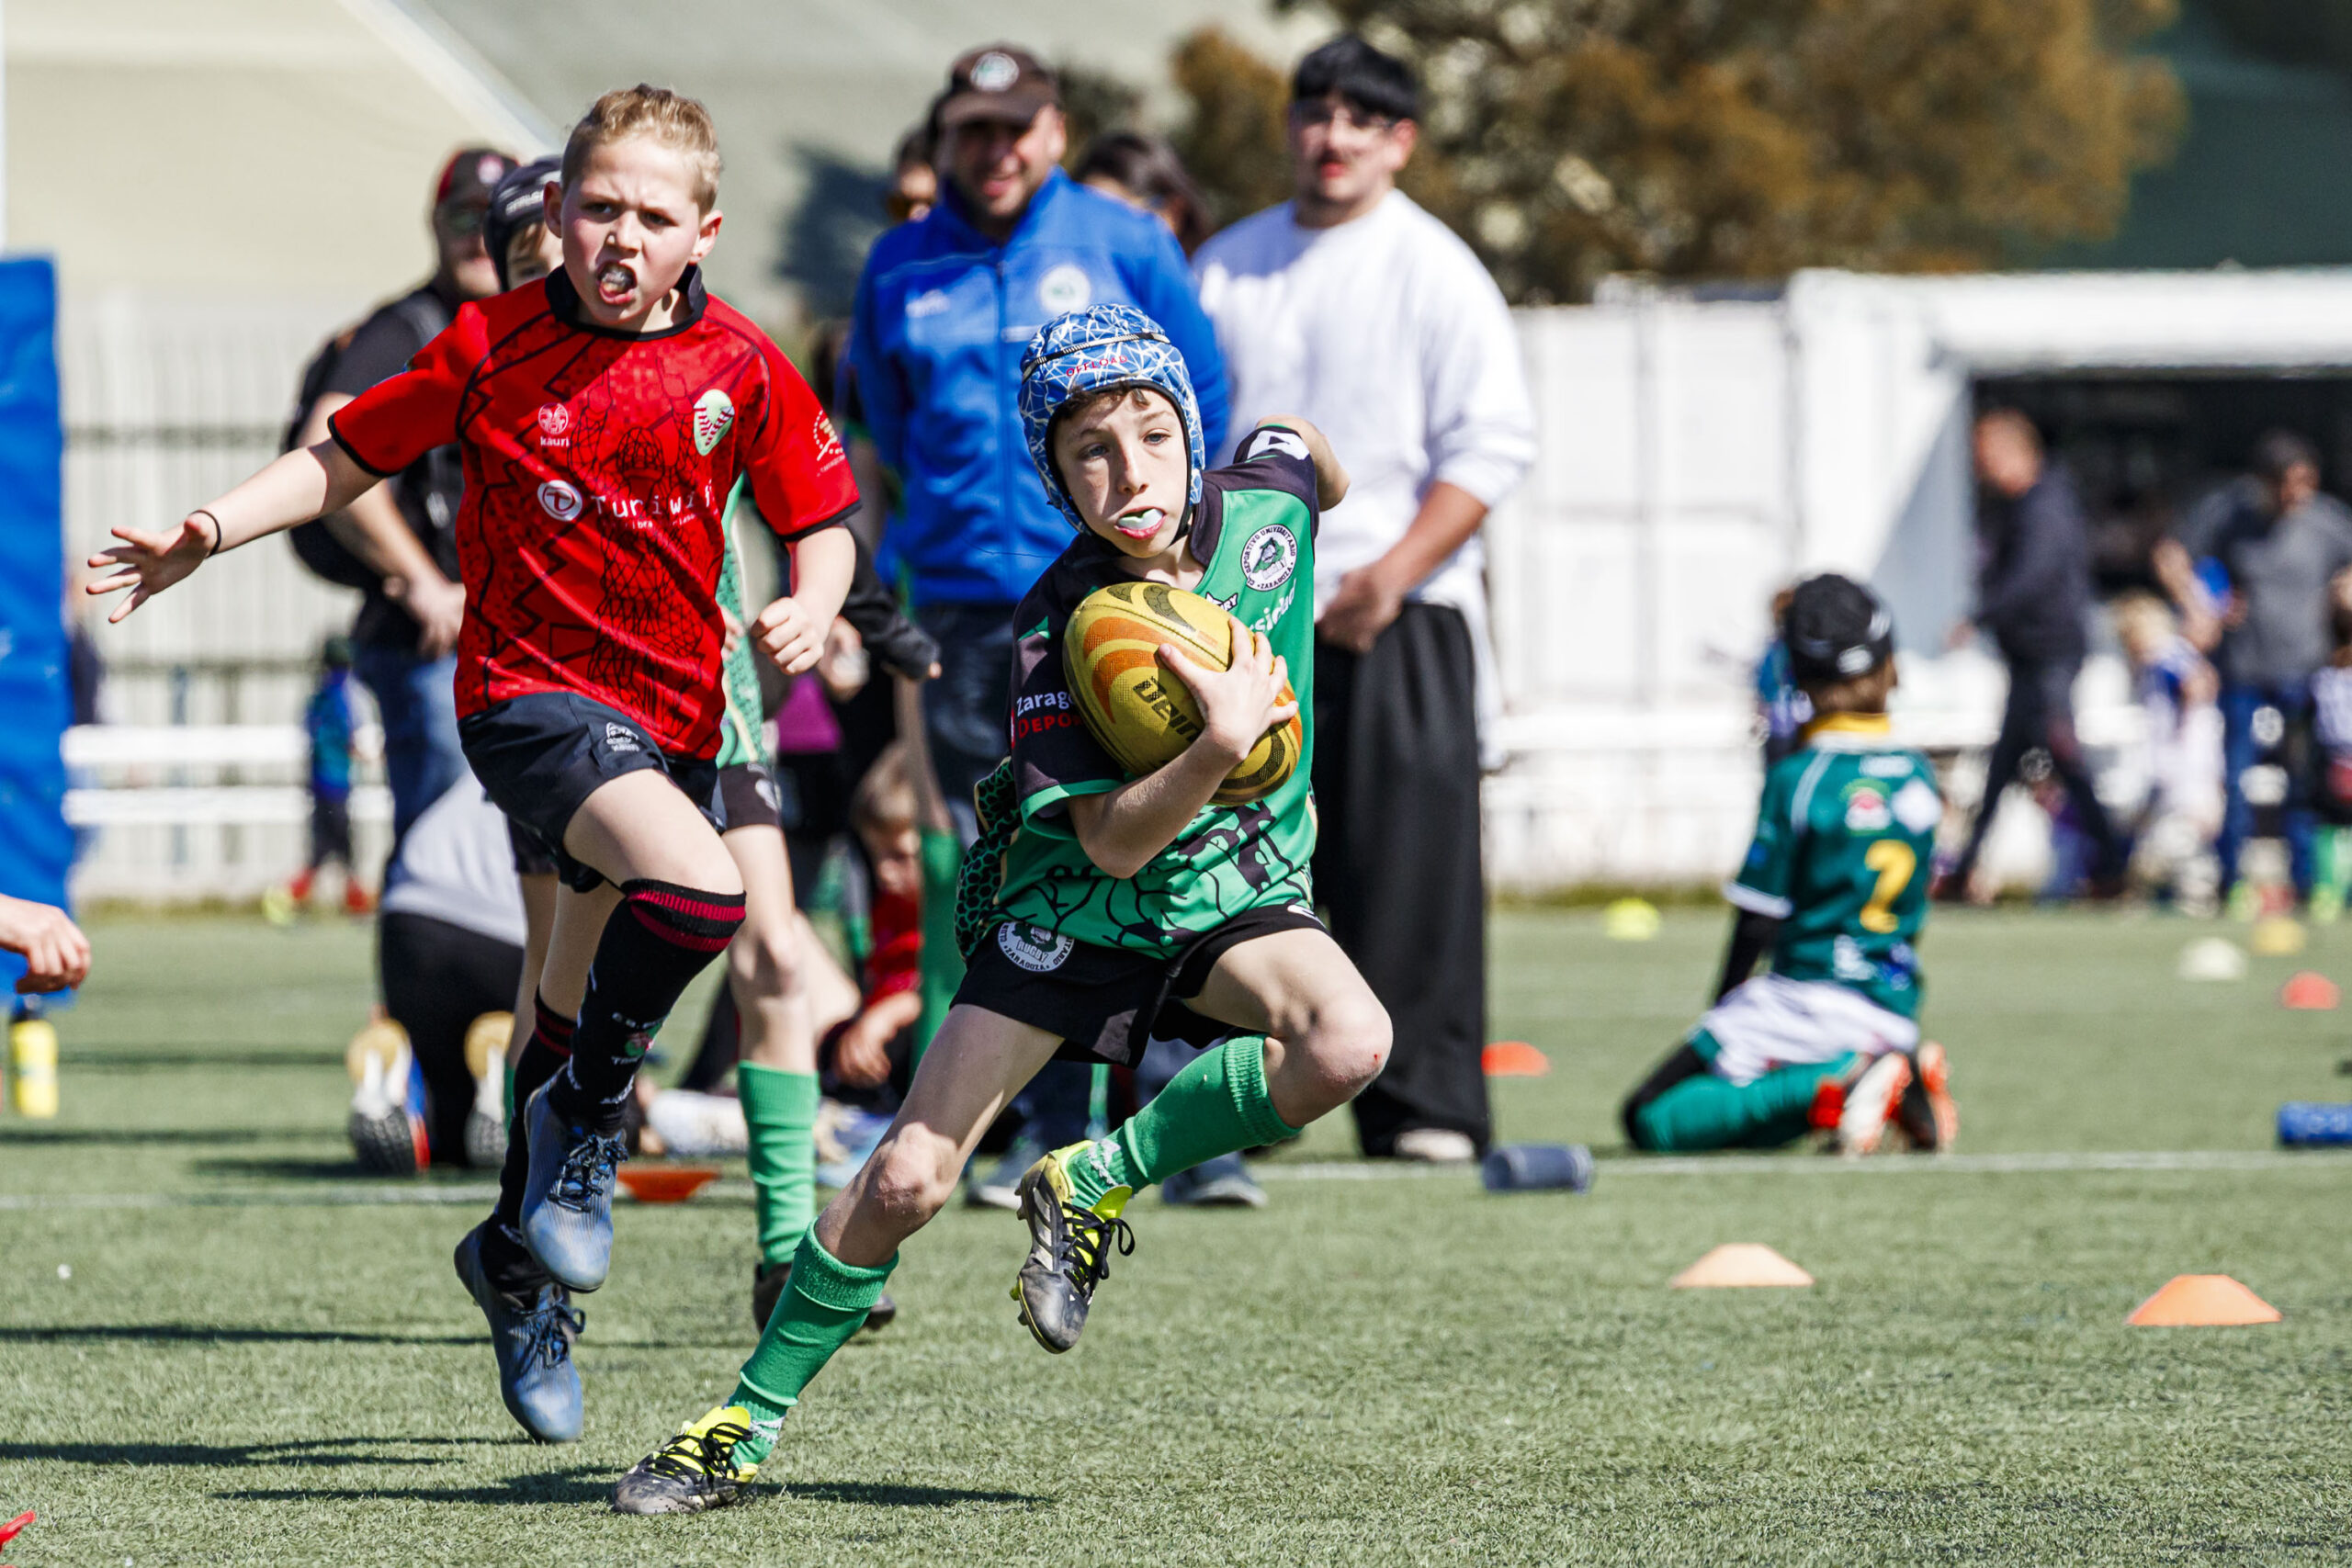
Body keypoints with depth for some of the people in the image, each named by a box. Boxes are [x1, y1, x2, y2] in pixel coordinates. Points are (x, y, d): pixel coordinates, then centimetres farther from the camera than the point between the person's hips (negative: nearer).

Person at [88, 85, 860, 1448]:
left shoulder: (743, 369, 0)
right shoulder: (493, 346, -5)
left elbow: (821, 526, 9)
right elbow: (347, 459, 4)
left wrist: (811, 610, -13)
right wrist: (210, 533, -8)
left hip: (674, 712, 4)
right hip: (531, 689, -4)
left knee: (591, 1012, 16)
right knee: (699, 888, -31)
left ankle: (522, 1258, 38)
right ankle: (585, 1125, -7)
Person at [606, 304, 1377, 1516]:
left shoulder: (1263, 502, -14)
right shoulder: (1057, 623, -23)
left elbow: (1295, 448, 12)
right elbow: (1112, 841, -26)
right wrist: (1222, 746, -42)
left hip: (1237, 892, 3)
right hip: (1074, 906, -3)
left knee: (1348, 1044, -31)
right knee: (908, 1178, -9)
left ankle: (1092, 1186, -9)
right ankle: (748, 1424, 11)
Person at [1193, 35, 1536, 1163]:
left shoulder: (1435, 272, -1)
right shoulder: (1225, 268, 13)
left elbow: (1493, 445, -5)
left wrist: (1391, 575, -15)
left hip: (1400, 618, -4)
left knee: (1411, 859, -7)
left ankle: (1424, 1102, -3)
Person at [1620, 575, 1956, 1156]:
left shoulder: (1797, 778, -11)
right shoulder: (1919, 776, 6)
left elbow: (1757, 922, -7)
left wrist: (1720, 1015, 8)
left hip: (1807, 998, -6)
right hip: (1893, 1015, 6)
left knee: (1652, 1121, -6)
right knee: (1743, 1128, 23)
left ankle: (1831, 1086, -19)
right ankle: (1901, 1075, 2)